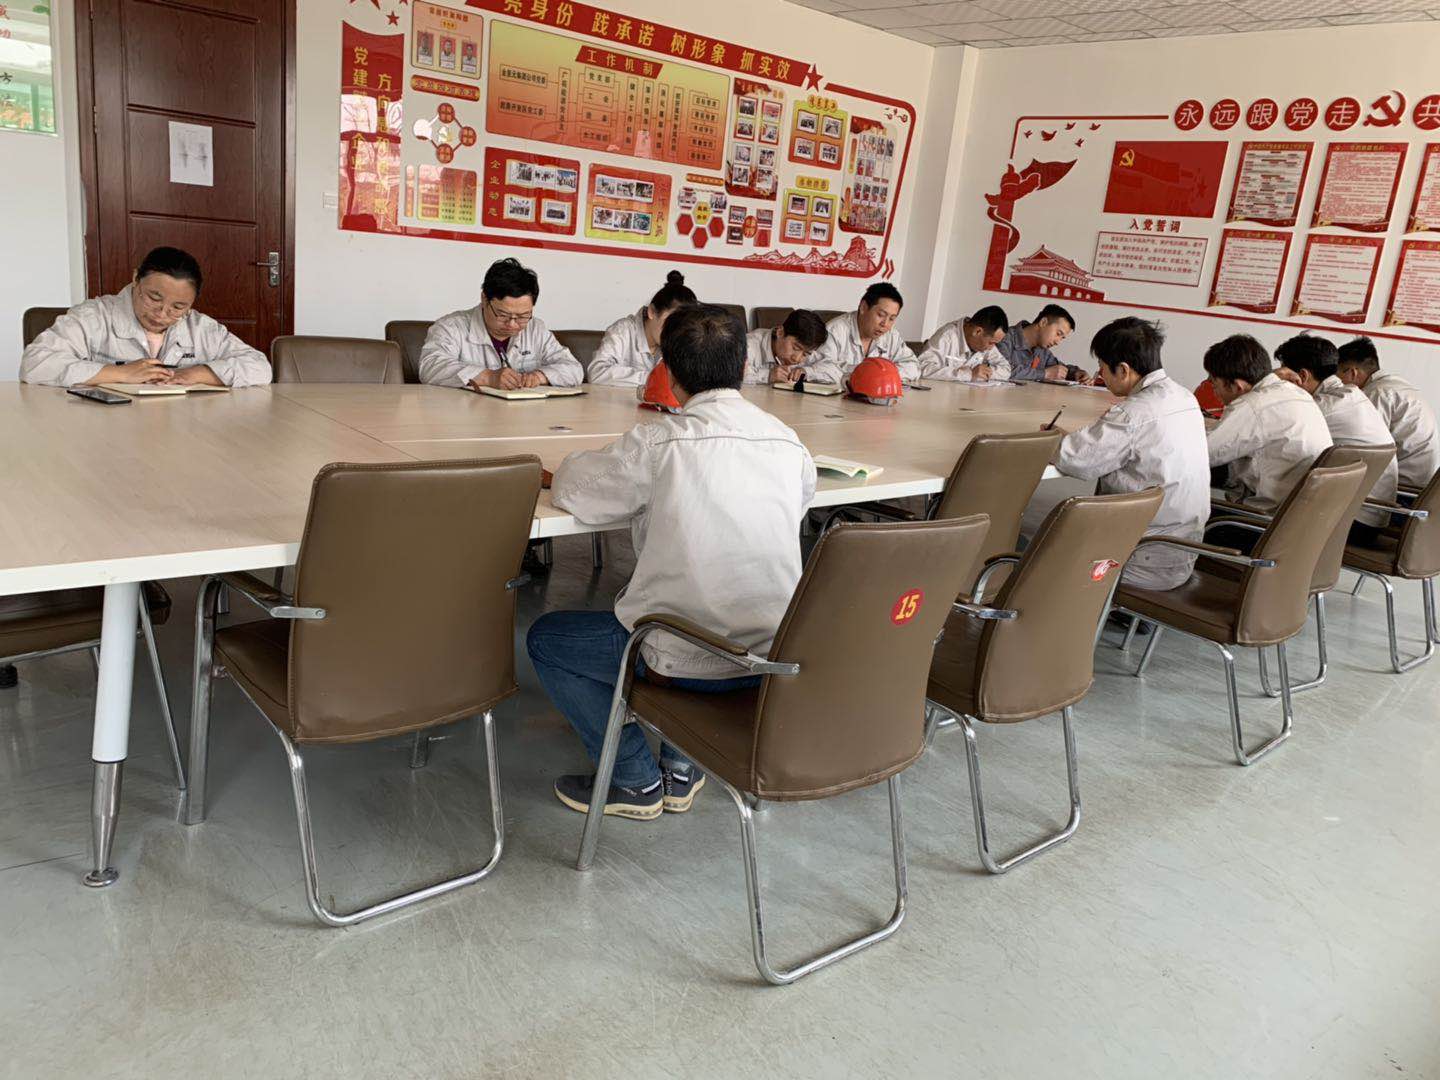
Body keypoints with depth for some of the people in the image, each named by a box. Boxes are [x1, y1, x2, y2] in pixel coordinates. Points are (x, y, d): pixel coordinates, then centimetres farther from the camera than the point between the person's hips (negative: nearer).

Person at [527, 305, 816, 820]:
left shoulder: (659, 444, -17)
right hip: (775, 653, 6)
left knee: (544, 637, 15)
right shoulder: (790, 444, -2)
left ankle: (636, 781, 17)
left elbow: (569, 489, -5)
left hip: (689, 660, -6)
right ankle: (682, 767, 31)